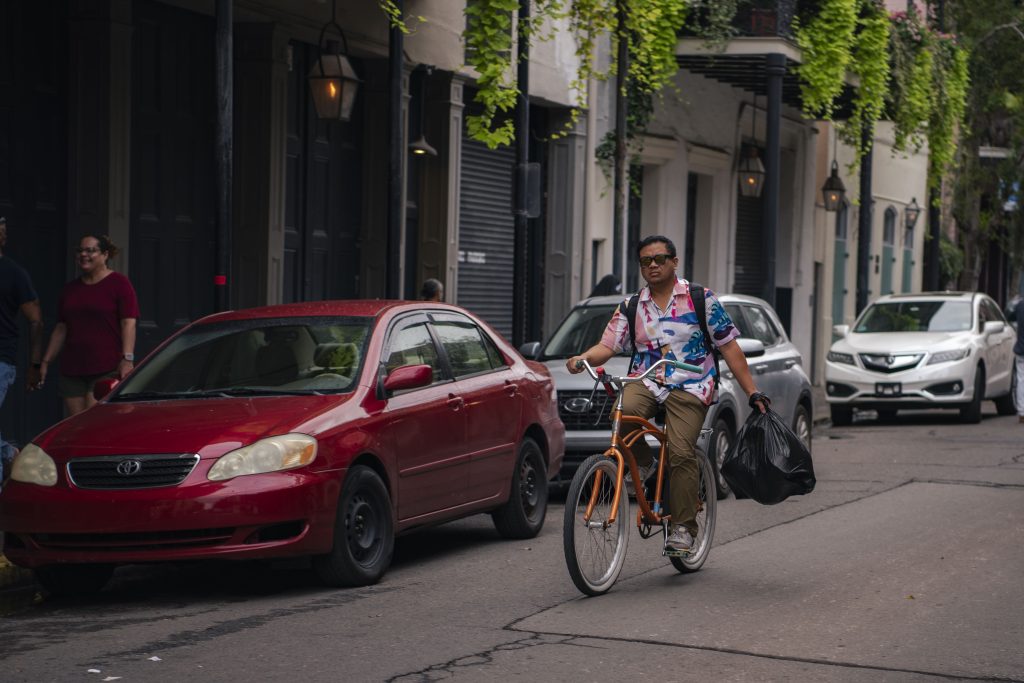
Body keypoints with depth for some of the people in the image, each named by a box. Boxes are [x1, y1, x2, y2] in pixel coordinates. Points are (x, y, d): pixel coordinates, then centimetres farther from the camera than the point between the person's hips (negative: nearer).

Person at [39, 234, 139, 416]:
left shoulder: (119, 284, -1)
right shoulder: (70, 289, 19)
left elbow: (129, 324, -8)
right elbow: (61, 329, 21)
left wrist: (127, 359, -19)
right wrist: (46, 361, 15)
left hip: (107, 369, -6)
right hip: (72, 370, 6)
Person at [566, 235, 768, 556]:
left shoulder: (701, 299, 5)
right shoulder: (631, 306, 13)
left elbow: (729, 347, 5)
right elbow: (608, 345, 4)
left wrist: (753, 392, 0)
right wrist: (584, 358, -19)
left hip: (689, 387, -2)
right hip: (645, 381, 2)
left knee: (681, 452, -21)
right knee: (624, 414, -32)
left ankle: (682, 527, -11)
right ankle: (642, 466, -4)